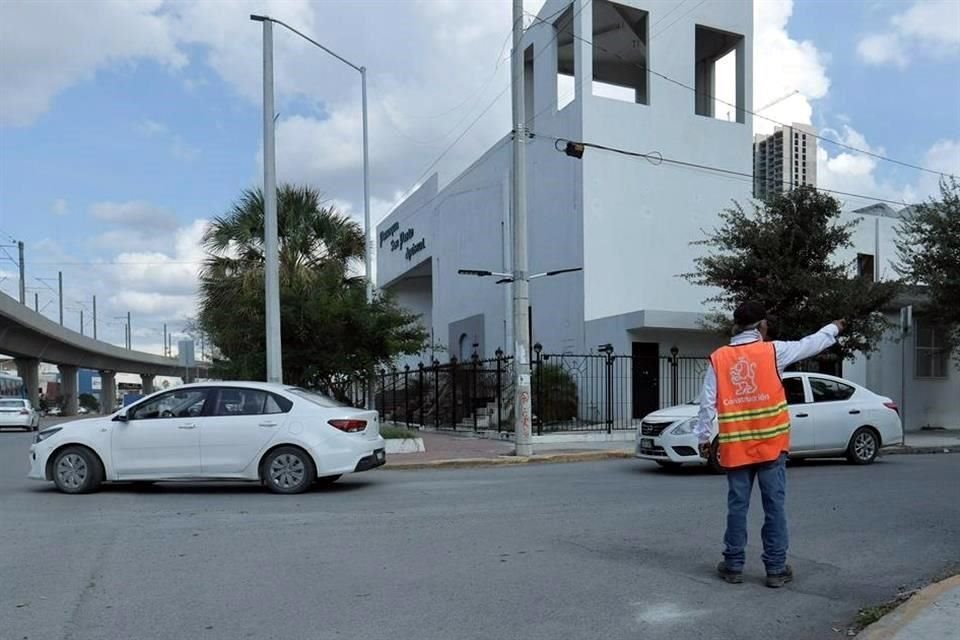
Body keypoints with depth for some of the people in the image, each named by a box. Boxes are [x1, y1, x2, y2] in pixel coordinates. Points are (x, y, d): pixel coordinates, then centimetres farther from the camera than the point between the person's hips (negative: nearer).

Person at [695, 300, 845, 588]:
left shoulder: (718, 358, 1)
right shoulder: (773, 351, -3)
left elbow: (707, 403, 0)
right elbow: (811, 344, 12)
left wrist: (703, 438, 7)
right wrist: (835, 328, 31)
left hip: (735, 447, 1)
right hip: (770, 444, -1)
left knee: (737, 506, 8)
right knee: (774, 506, 6)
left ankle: (733, 566, 15)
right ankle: (776, 568, 11)